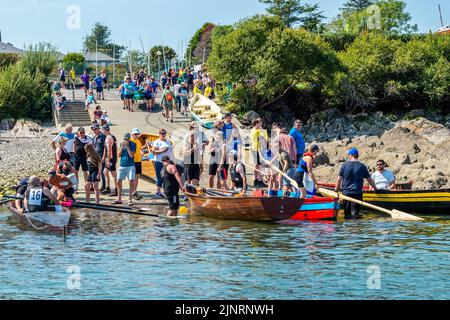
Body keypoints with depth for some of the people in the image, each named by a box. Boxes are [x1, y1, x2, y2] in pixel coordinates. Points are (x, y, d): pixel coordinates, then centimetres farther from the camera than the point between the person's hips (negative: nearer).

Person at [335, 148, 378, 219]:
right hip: (357, 193, -1)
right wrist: (375, 188, 23)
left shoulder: (345, 165, -1)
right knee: (355, 212, -2)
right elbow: (370, 180, 7)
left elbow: (339, 180, 0)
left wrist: (336, 190, 11)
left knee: (347, 213, 9)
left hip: (346, 192, 1)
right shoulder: (362, 166, 0)